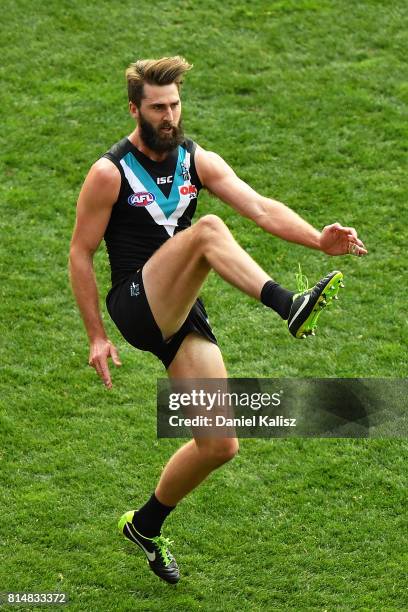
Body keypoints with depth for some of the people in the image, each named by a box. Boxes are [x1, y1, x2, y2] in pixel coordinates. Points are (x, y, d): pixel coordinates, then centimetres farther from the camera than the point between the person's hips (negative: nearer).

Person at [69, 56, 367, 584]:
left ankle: (145, 525, 23)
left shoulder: (198, 162, 8)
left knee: (219, 446, 0)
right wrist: (96, 337, -3)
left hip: (181, 318, 5)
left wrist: (318, 239, -22)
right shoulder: (110, 173, -4)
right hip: (136, 306, -5)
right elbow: (80, 253, 0)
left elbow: (260, 208, -5)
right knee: (207, 230, -30)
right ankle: (290, 306, -50)